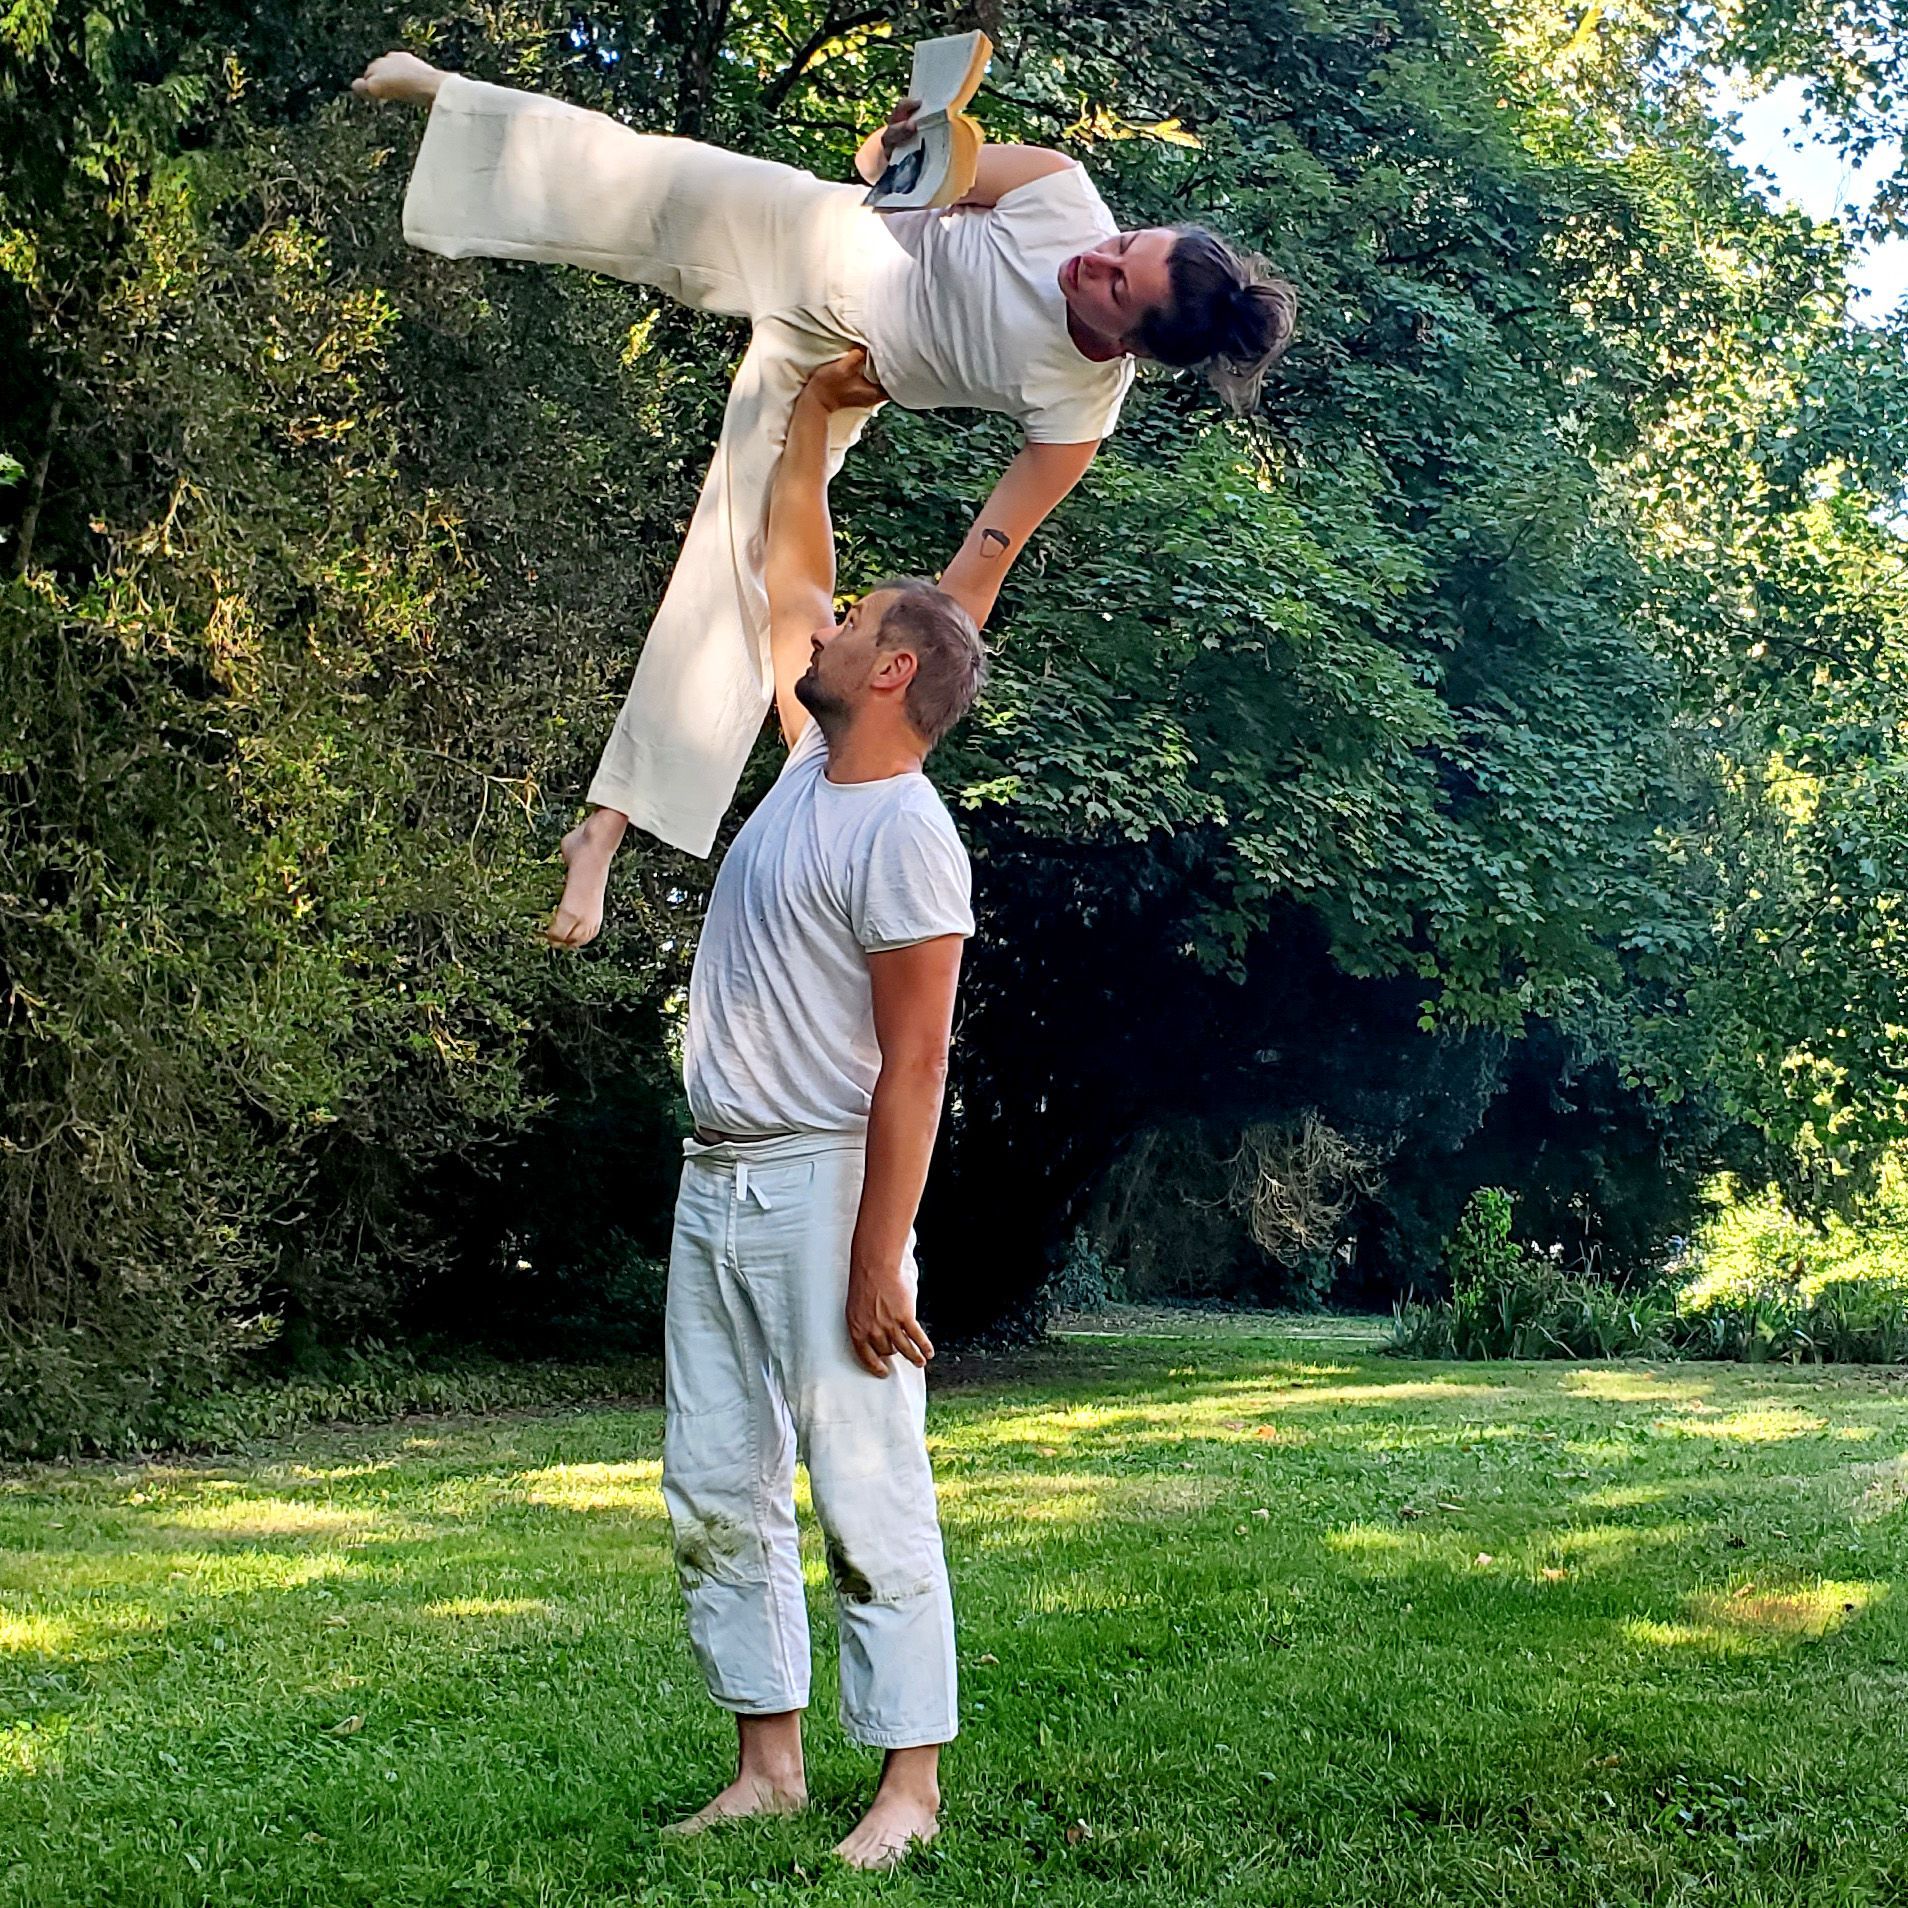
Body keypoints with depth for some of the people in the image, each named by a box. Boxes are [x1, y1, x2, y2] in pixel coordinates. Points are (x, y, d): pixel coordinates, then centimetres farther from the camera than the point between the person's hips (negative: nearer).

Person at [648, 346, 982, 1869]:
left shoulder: (905, 835, -15)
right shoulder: (813, 760, 11)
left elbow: (913, 1070, -19)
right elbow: (787, 574, 24)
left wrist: (876, 1267, -21)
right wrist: (814, 414, 16)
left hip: (820, 1186, -9)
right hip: (715, 1183, 9)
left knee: (868, 1497, -4)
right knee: (717, 1499, 10)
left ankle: (909, 1788, 3)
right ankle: (768, 1763, 18)